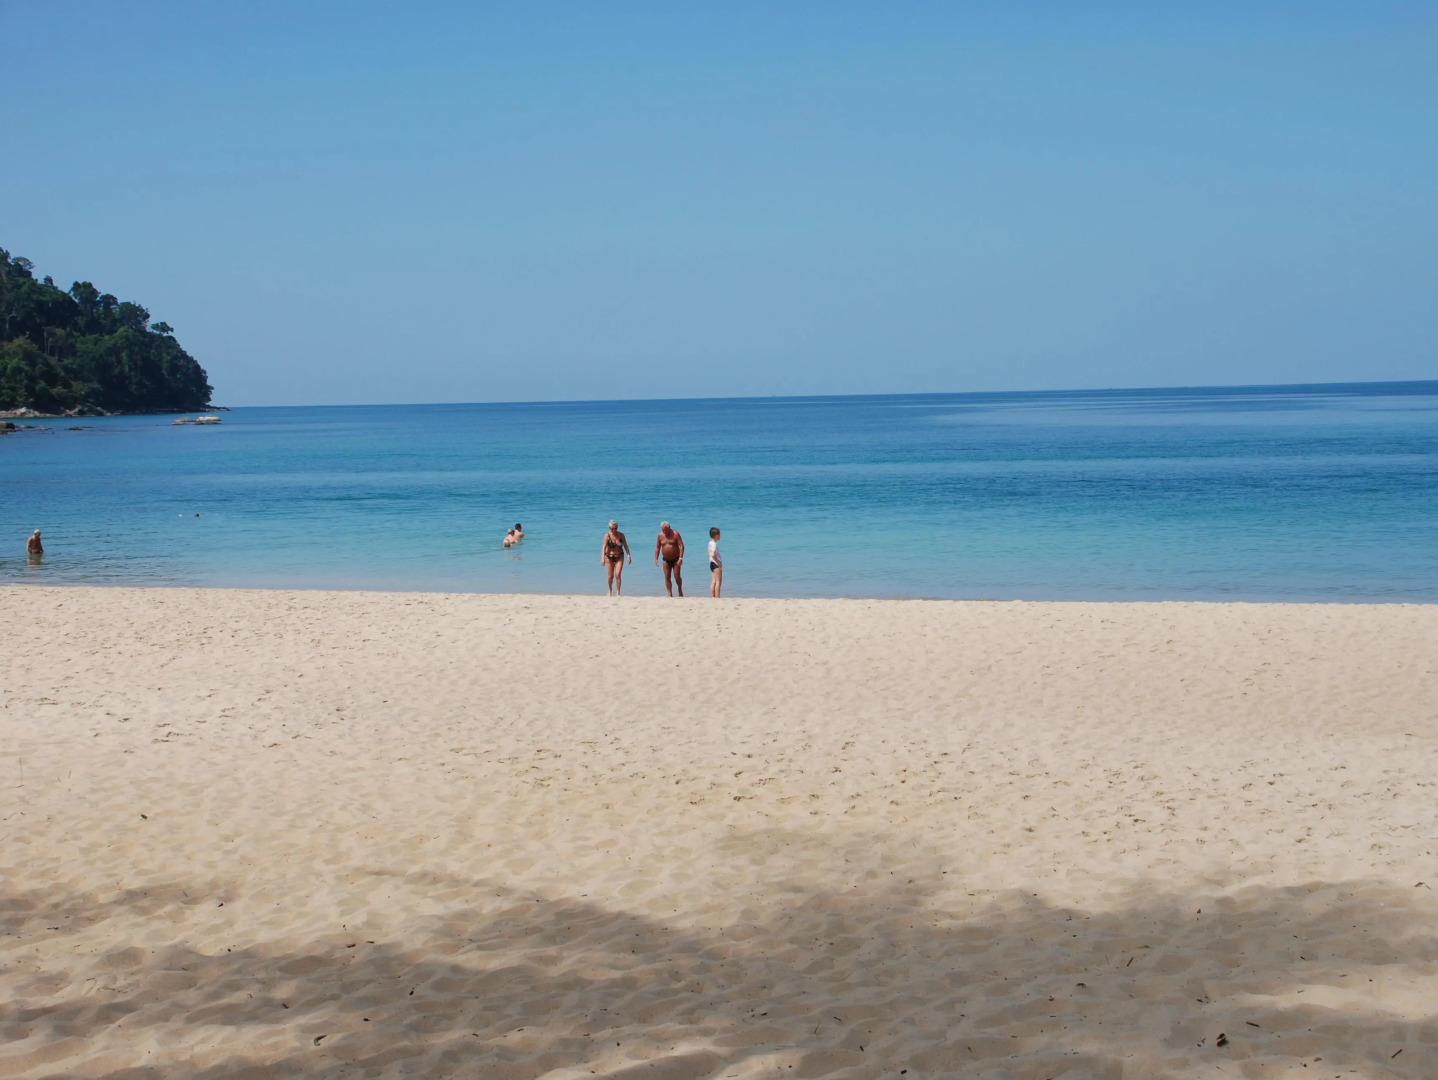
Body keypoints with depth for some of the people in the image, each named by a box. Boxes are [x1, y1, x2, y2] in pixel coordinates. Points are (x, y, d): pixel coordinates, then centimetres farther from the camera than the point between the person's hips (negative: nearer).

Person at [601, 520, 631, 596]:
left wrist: (629, 555, -7)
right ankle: (610, 590, 33)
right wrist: (602, 558, -28)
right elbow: (604, 547, -18)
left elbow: (626, 546, -1)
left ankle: (618, 592, -5)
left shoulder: (621, 535, -5)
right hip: (609, 557, 0)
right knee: (611, 576, 6)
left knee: (618, 575, -12)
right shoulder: (607, 535, -11)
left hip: (619, 557, 0)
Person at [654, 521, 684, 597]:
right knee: (667, 578, -2)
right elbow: (657, 548, 9)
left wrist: (680, 558, -21)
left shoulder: (675, 534, -10)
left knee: (677, 577, -5)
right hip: (666, 560, 3)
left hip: (676, 559, -3)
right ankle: (670, 594, 2)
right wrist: (656, 559, 2)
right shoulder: (660, 535, 1)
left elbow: (681, 546, -13)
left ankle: (680, 590, 20)